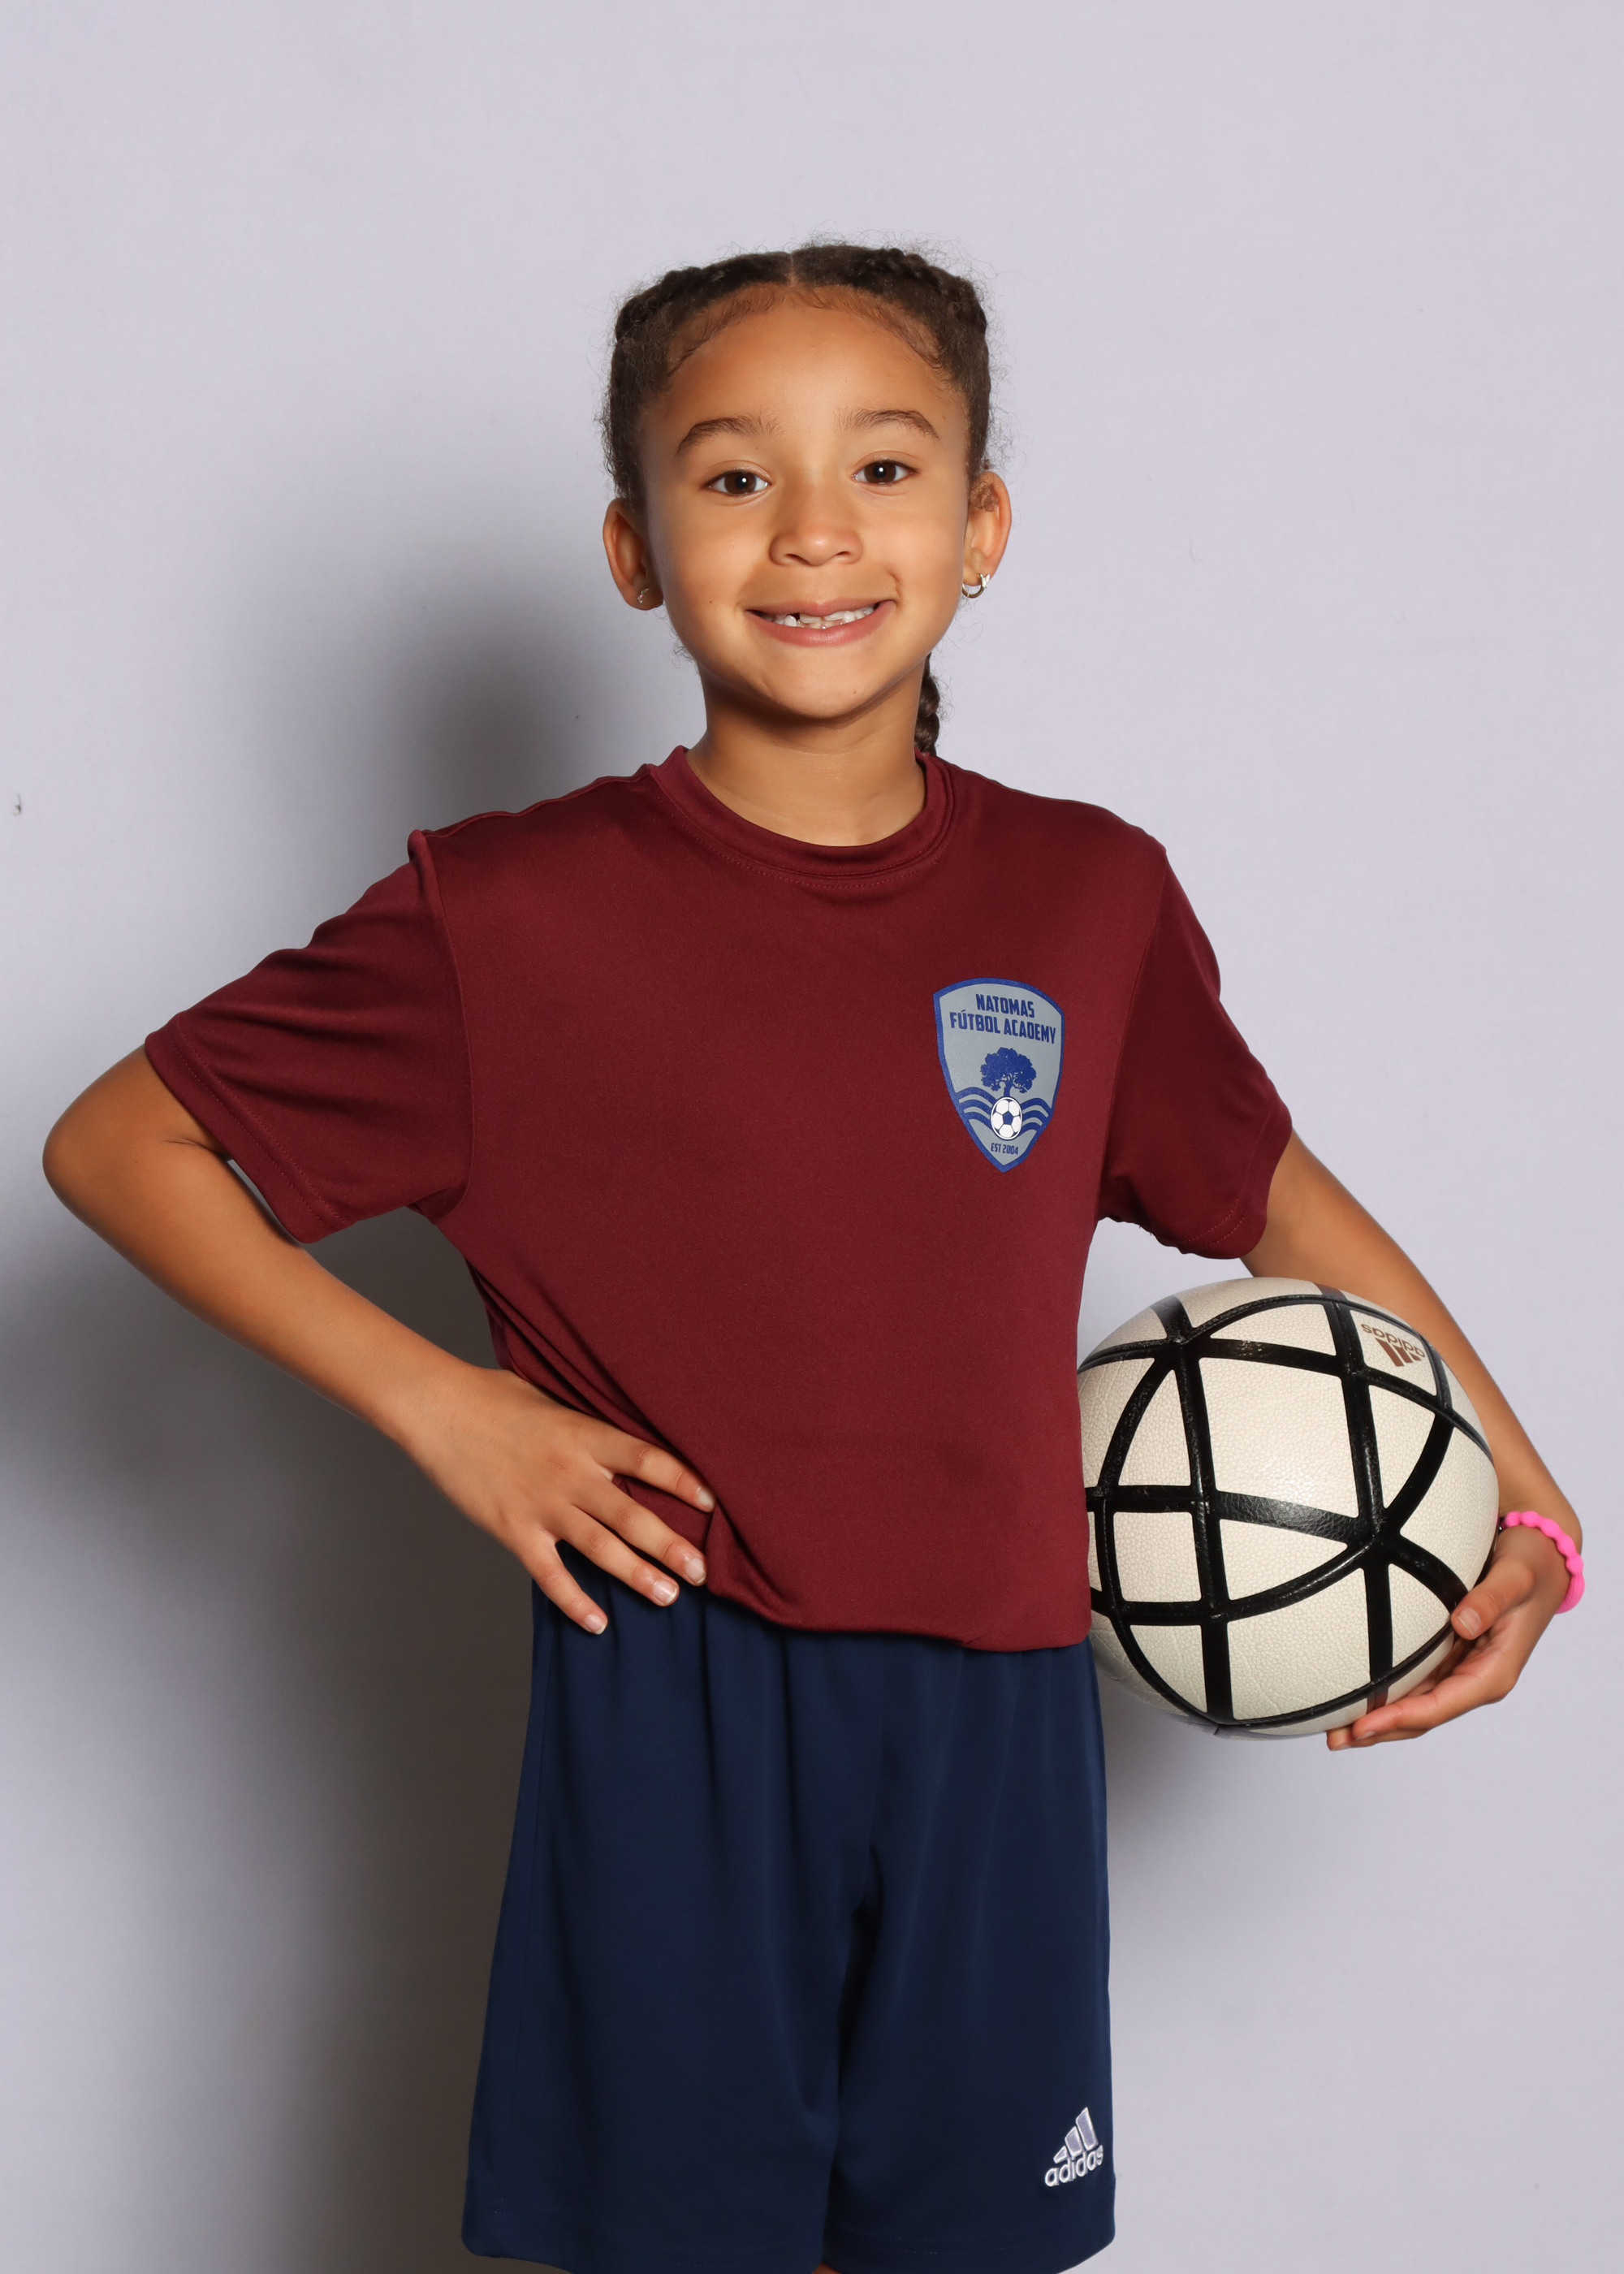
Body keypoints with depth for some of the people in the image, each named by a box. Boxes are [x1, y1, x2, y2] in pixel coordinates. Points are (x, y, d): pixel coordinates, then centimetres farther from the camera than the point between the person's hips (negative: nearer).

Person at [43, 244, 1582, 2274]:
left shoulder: (1092, 902, 3)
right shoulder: (518, 918, -6)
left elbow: (1275, 1200, 18)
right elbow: (118, 1144, 0)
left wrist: (1521, 1499, 14)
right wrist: (434, 1403, -8)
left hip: (991, 1721, 3)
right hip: (670, 1715, -2)